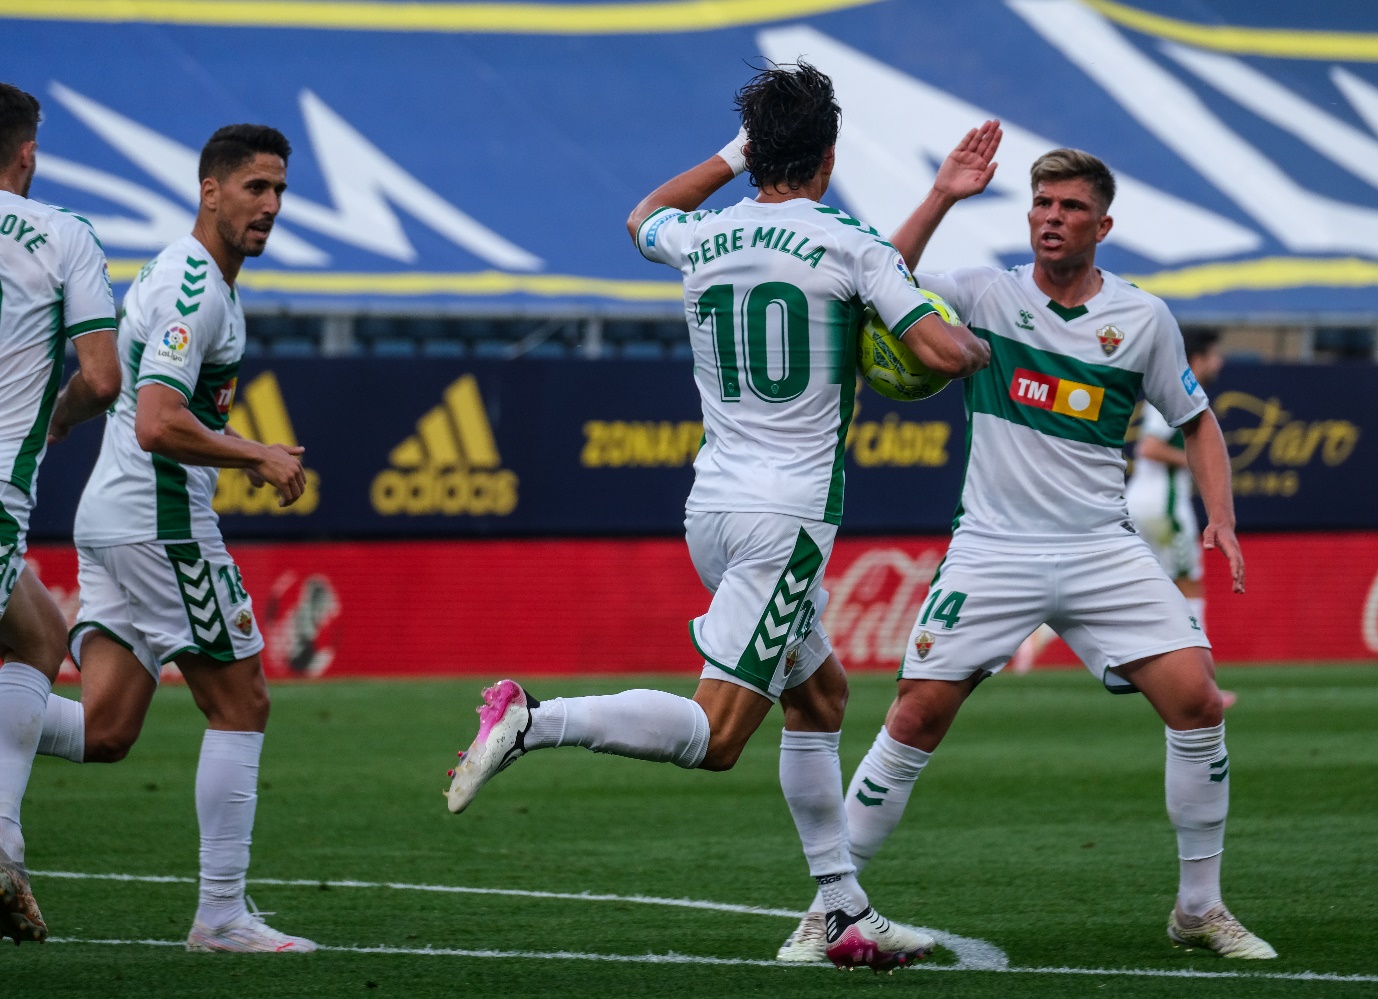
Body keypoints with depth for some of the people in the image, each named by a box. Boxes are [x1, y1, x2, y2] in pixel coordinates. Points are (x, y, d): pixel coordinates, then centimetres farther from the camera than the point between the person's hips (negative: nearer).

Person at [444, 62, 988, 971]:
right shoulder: (848, 245, -9)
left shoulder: (701, 238, 7)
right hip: (788, 514, -8)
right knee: (716, 735, -10)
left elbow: (644, 220, 32)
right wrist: (977, 349, 10)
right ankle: (533, 720, -27)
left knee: (821, 692, 20)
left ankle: (848, 915, 21)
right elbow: (943, 351, -13)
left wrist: (734, 156, 37)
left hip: (713, 505, 8)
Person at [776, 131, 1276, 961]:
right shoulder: (986, 294, 0)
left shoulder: (1143, 318, 5)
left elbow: (1196, 421, 15)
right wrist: (941, 200, -19)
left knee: (1195, 696, -12)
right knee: (919, 715, -8)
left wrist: (1222, 520, 1)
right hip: (994, 548, -1)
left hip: (1104, 549, 1)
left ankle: (1200, 907, 2)